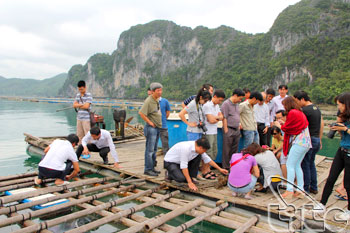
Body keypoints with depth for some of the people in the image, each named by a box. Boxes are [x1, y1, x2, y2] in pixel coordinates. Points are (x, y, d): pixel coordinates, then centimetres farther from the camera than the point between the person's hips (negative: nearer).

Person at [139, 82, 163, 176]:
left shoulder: (157, 100, 12)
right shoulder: (148, 101, -16)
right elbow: (141, 113, -24)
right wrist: (149, 122, -18)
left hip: (157, 128, 9)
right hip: (151, 128, -9)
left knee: (154, 149, 15)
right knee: (150, 149, -4)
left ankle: (152, 167, 25)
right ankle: (148, 169, 4)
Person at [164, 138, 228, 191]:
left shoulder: (198, 147, -10)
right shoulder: (186, 148, -35)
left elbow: (207, 159, 3)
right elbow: (184, 166, -33)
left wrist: (220, 169, 5)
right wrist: (189, 183, -30)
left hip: (181, 162, 8)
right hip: (170, 162, -8)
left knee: (198, 156, -9)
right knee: (181, 178, -31)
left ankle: (191, 178, -1)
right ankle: (171, 174, 3)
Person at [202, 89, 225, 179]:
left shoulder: (217, 106, 15)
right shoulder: (207, 105, -15)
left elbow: (221, 117, 9)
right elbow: (211, 120, -20)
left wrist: (215, 117, -9)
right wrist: (218, 118, -2)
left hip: (214, 132, 9)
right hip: (208, 132, -9)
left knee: (214, 152, 13)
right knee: (208, 153, -5)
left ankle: (208, 170, 23)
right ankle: (204, 172, 6)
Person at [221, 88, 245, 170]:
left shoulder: (237, 104, 16)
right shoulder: (226, 104, -10)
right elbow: (224, 118, -13)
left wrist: (239, 127, 16)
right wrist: (226, 131, -15)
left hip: (236, 130, 8)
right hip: (229, 130, -8)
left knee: (234, 150, 13)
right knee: (227, 151, 0)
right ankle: (226, 168, 8)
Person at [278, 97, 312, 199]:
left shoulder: (292, 113, -11)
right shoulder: (300, 112, 17)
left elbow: (286, 128, -7)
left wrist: (280, 126, 12)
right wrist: (284, 123, 20)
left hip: (299, 142, -9)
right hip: (305, 143, 9)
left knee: (290, 165, -6)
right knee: (297, 165, 13)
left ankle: (289, 190, -5)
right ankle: (300, 190, 15)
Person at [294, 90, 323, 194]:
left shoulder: (305, 110, -16)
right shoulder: (317, 109, 12)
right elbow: (322, 125, 17)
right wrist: (320, 139, 23)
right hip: (316, 139, 9)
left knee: (305, 164, 1)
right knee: (311, 163, 18)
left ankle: (305, 189, 8)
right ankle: (314, 188, 24)